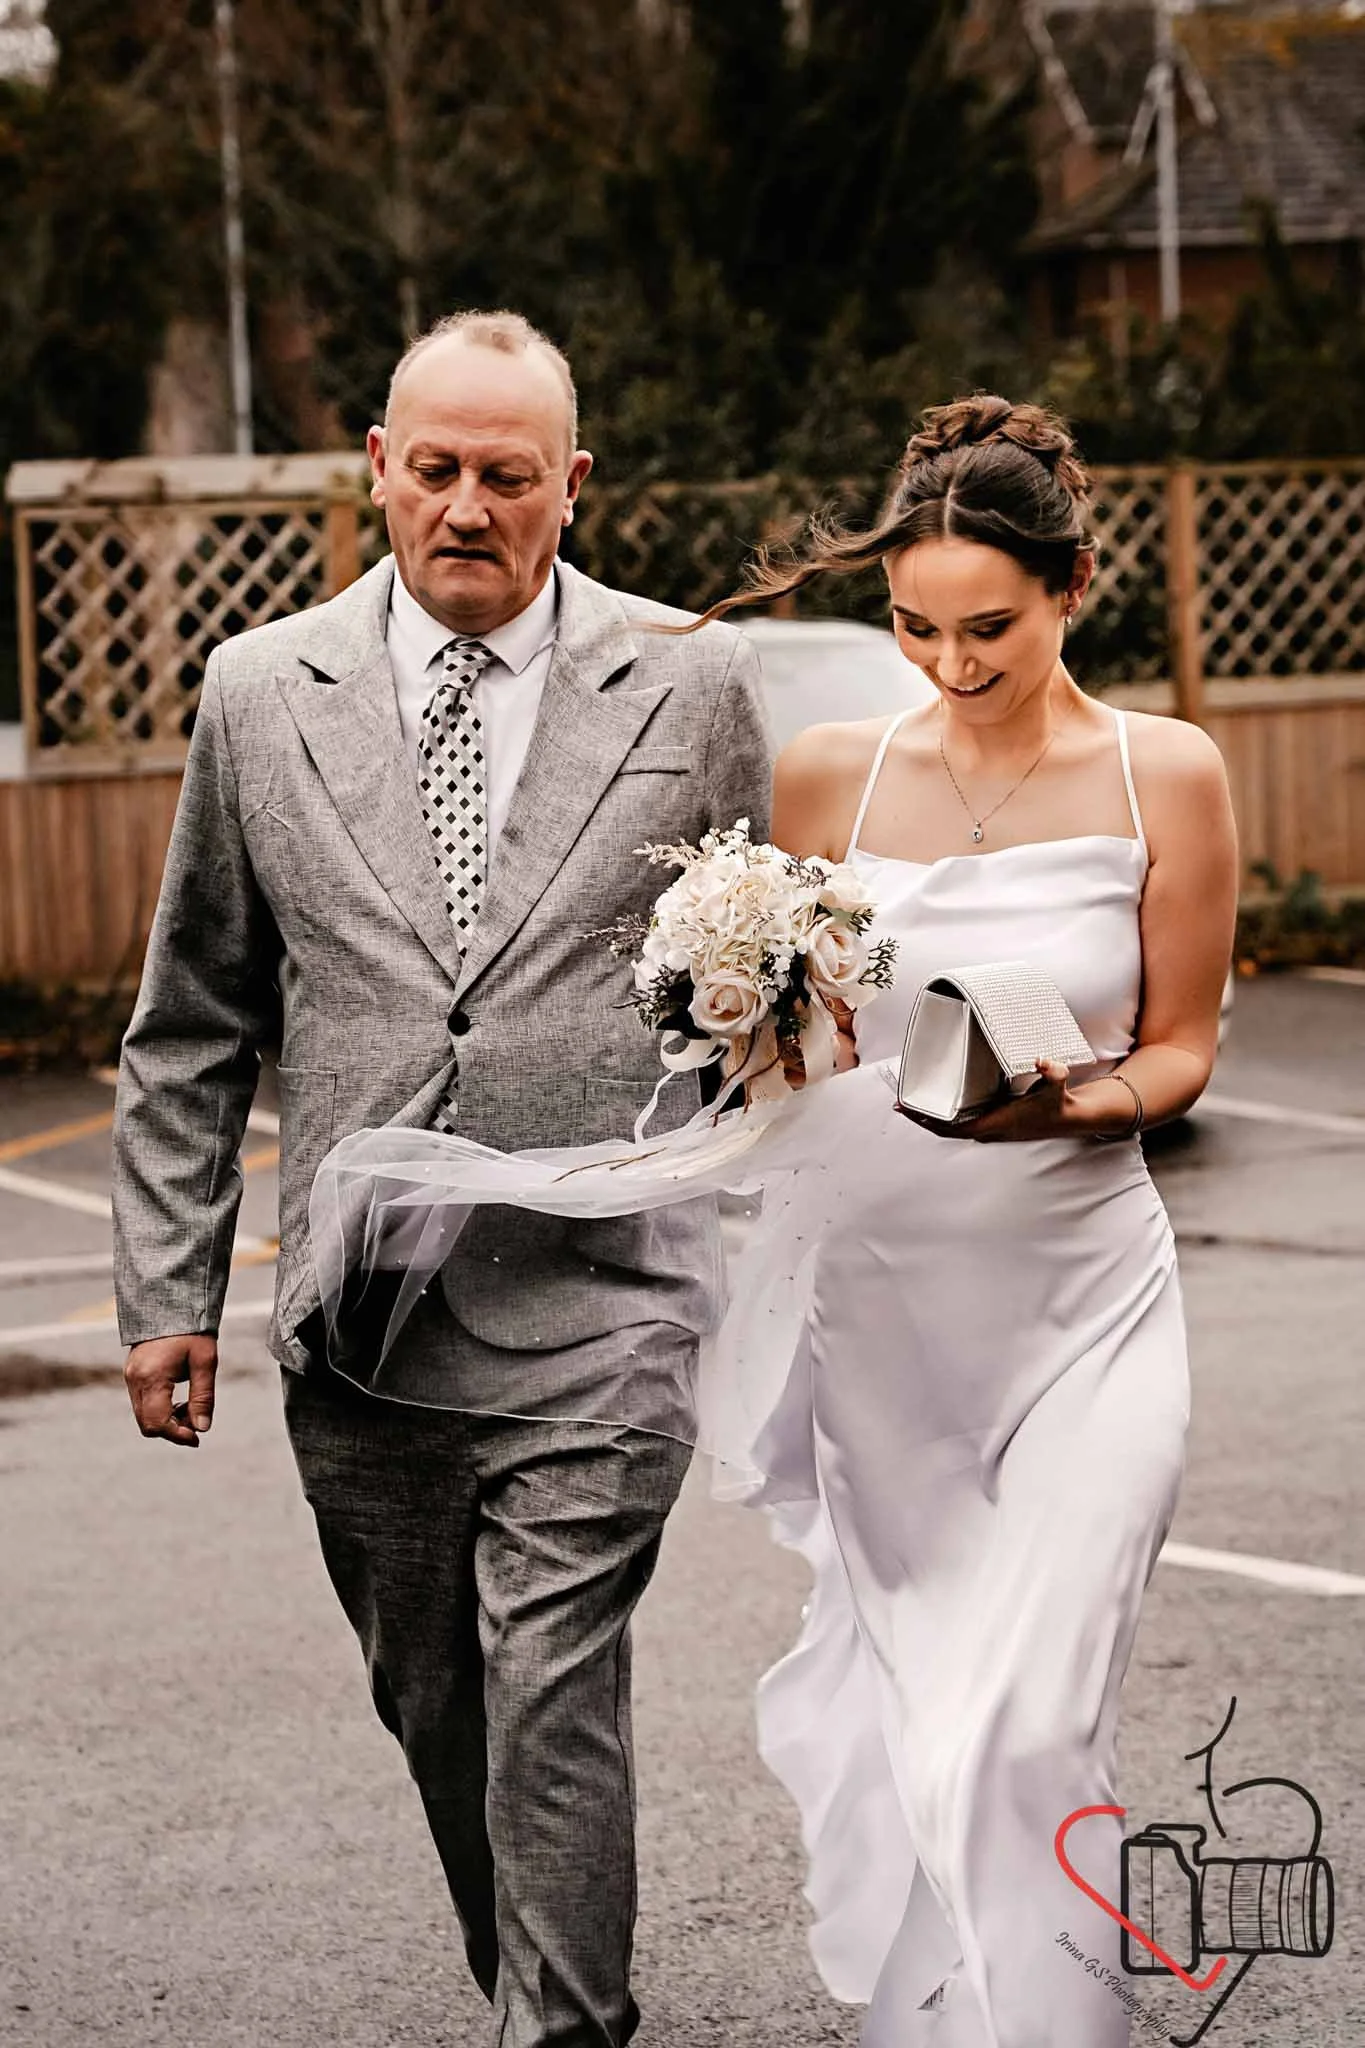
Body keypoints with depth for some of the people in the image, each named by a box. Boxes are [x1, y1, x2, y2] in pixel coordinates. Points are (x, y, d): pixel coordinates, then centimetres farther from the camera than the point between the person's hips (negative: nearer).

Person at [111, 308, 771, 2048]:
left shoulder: (693, 681, 2)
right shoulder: (261, 693, 5)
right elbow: (192, 1024, 11)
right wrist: (166, 1285, 7)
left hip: (597, 1315, -3)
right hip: (356, 1314, 3)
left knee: (553, 1704, -11)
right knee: (432, 1707, 14)